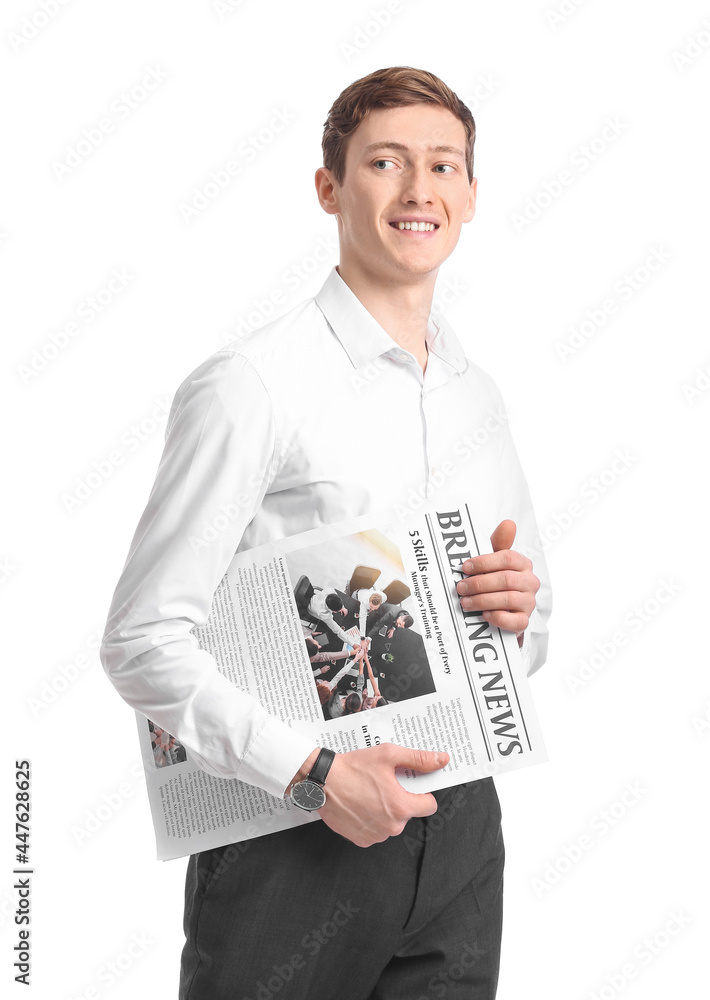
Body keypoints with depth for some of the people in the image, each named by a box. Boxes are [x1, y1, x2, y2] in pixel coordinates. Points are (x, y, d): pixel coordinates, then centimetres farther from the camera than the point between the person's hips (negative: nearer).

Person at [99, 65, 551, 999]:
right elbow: (143, 641, -15)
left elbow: (534, 638, 17)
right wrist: (313, 770, -22)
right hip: (293, 843, -5)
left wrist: (519, 611, -5)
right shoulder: (251, 384, -11)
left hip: (460, 824, 6)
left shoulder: (479, 396, 10)